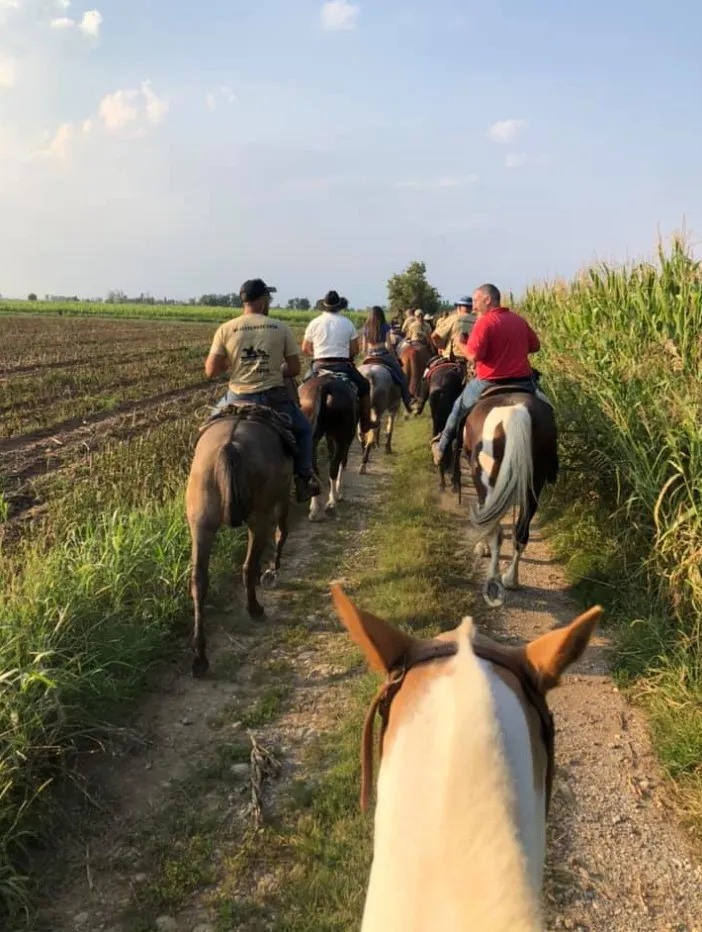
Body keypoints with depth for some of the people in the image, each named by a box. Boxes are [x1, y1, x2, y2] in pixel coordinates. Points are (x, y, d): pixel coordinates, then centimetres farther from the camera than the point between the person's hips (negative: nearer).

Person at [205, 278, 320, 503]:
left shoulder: (226, 329, -3)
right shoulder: (281, 328, -2)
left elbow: (210, 371, -4)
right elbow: (294, 369, 0)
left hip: (238, 399, 1)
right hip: (274, 397, -1)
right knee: (303, 428, 26)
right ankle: (303, 478, 17)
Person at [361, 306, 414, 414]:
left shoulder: (366, 329, 8)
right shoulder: (385, 327, -3)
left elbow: (364, 349, 7)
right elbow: (388, 346, -9)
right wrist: (395, 358, 2)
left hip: (371, 358, 4)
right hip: (385, 356, -4)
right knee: (402, 378, 9)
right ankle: (408, 404, 8)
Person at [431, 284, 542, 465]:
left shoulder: (485, 322, -14)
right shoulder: (519, 320, 7)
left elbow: (473, 355, -22)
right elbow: (535, 346, 15)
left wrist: (461, 344, -2)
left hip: (490, 384, -4)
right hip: (523, 382, 4)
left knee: (459, 408, 21)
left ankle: (442, 448, 35)